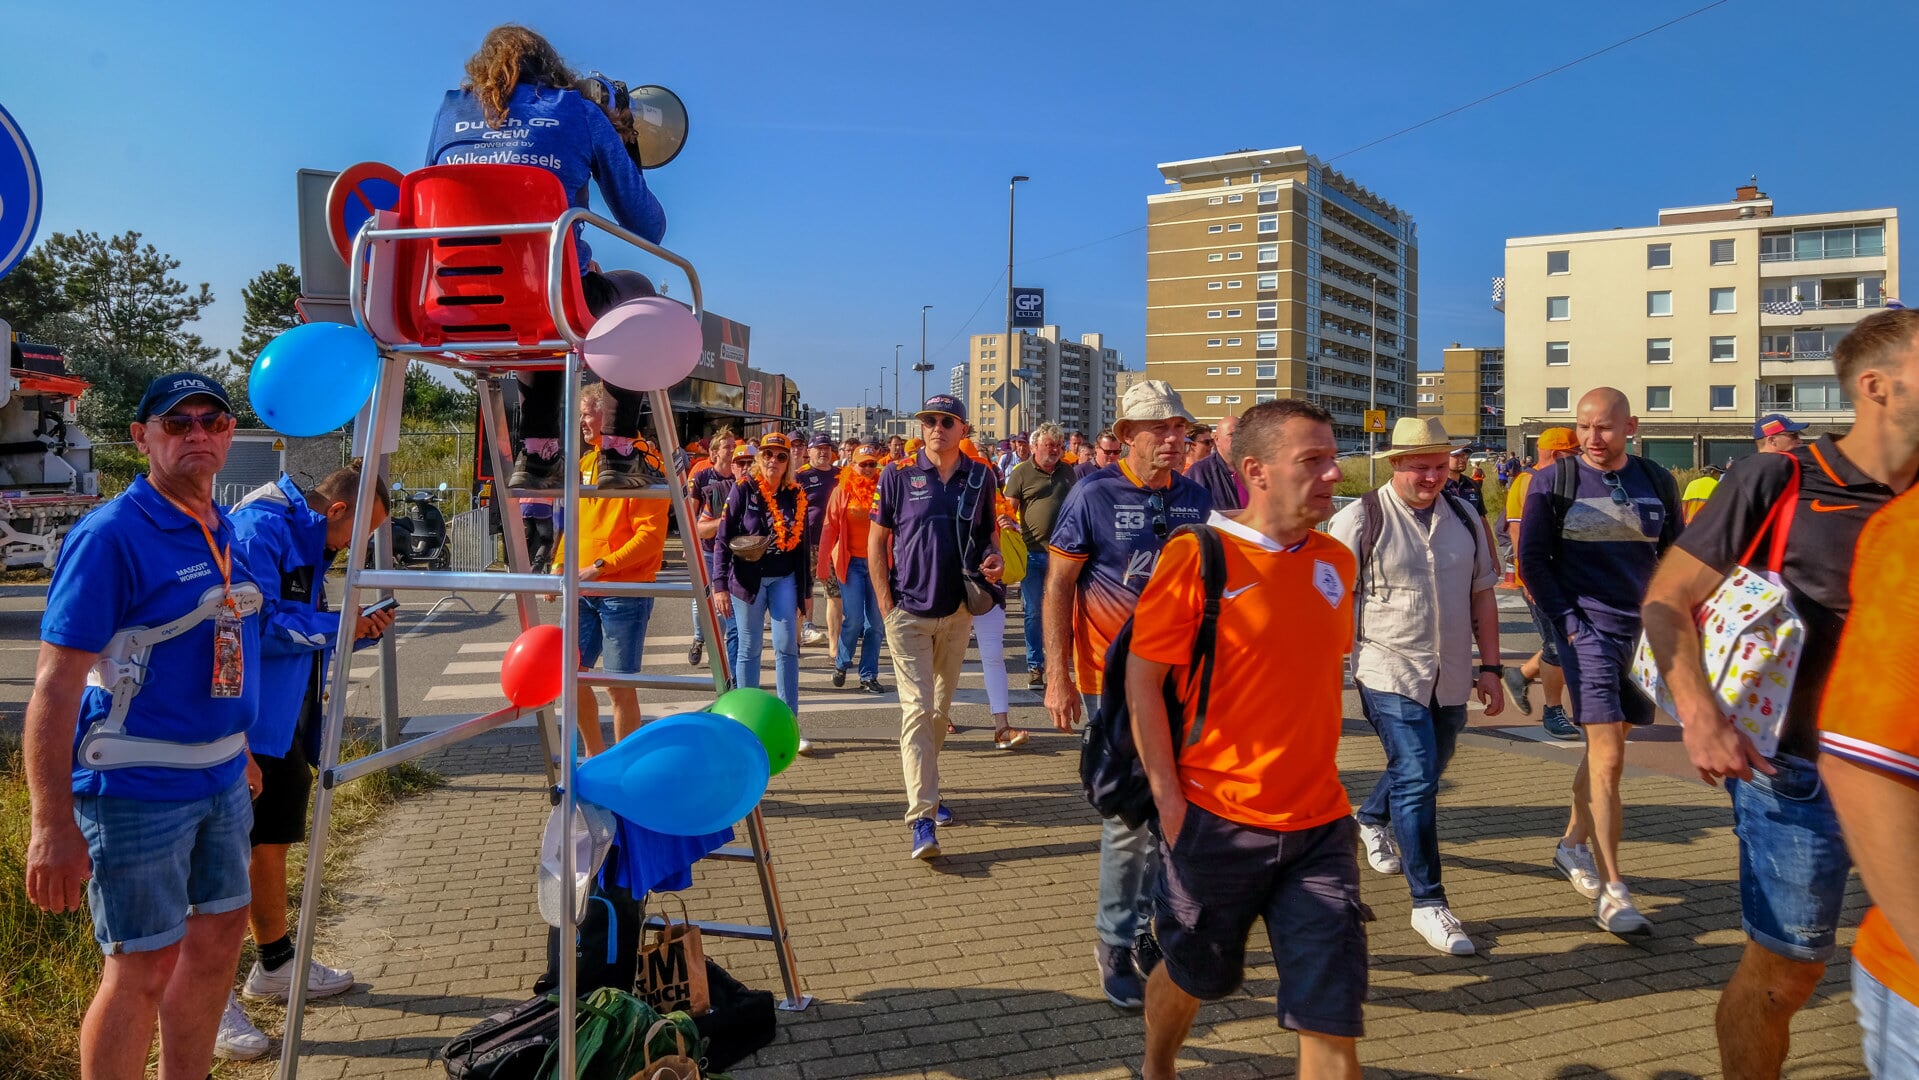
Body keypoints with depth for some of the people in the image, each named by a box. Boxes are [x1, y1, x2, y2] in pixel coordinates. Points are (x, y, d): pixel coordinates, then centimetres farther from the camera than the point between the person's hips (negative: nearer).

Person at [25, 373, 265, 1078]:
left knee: (219, 936, 16)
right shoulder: (110, 536, -16)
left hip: (220, 779, 8)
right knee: (143, 965, 1)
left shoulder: (226, 532, 8)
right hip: (139, 786, -8)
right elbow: (55, 685, -19)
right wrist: (51, 826, -23)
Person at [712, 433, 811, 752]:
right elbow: (722, 539, -7)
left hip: (784, 579, 3)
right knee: (748, 650, 5)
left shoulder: (796, 496, 6)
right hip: (748, 579, -2)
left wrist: (805, 588, 10)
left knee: (787, 648, -3)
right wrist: (720, 585, -13)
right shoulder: (743, 490, -4)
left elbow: (802, 544, 11)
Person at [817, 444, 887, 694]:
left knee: (876, 623, 4)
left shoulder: (884, 491, 4)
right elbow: (830, 527, 1)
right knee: (854, 619, -7)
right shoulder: (842, 491, 0)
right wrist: (826, 562, -2)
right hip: (851, 562, -2)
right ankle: (841, 663, 19)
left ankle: (869, 675, 15)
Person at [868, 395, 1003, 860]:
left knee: (942, 707, 15)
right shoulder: (899, 475, -5)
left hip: (958, 611, 4)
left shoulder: (981, 477, 3)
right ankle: (922, 818, -9)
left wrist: (992, 557, -9)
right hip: (908, 612, -3)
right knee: (917, 708, -9)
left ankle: (922, 788, 34)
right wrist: (886, 604, -7)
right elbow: (876, 539, -1)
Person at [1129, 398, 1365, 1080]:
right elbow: (1142, 678, -11)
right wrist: (1169, 800, -12)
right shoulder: (1197, 556, -12)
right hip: (1216, 821, -4)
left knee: (1332, 1012, 2)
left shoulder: (1336, 562, 5)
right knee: (1195, 976, 17)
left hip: (1319, 823, 4)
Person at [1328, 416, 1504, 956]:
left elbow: (1482, 595, 13)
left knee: (1425, 770, 20)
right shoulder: (1360, 519, -10)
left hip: (1450, 677, 6)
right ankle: (1429, 903, -3)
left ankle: (1372, 819, 51)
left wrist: (1490, 667, 10)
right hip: (1389, 672, -6)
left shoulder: (1465, 518, 7)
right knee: (1417, 776, -12)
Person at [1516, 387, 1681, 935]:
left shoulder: (1657, 482, 6)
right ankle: (1612, 891, -5)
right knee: (1608, 758, -10)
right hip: (1587, 628, -4)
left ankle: (1573, 843, 35)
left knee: (1606, 743, 16)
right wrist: (1568, 621, -9)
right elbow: (1532, 560, -1)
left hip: (1642, 631, 4)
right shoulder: (1553, 483, -3)